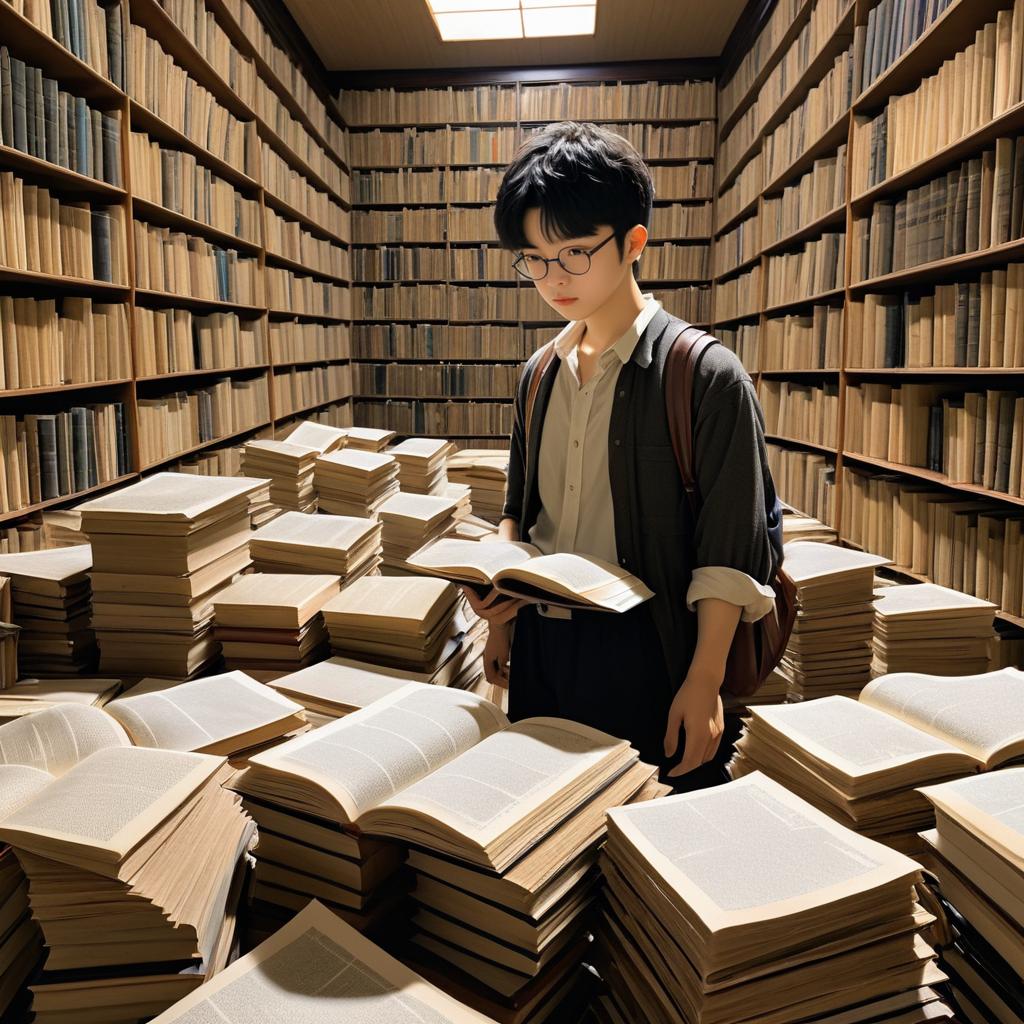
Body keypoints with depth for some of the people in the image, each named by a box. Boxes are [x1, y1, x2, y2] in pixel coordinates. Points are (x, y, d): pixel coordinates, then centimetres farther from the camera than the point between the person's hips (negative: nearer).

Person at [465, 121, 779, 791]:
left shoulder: (707, 375, -11)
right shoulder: (540, 375, 8)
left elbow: (730, 552, -12)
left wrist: (705, 682, -15)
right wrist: (500, 600, 5)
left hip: (647, 657, -5)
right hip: (542, 648, 6)